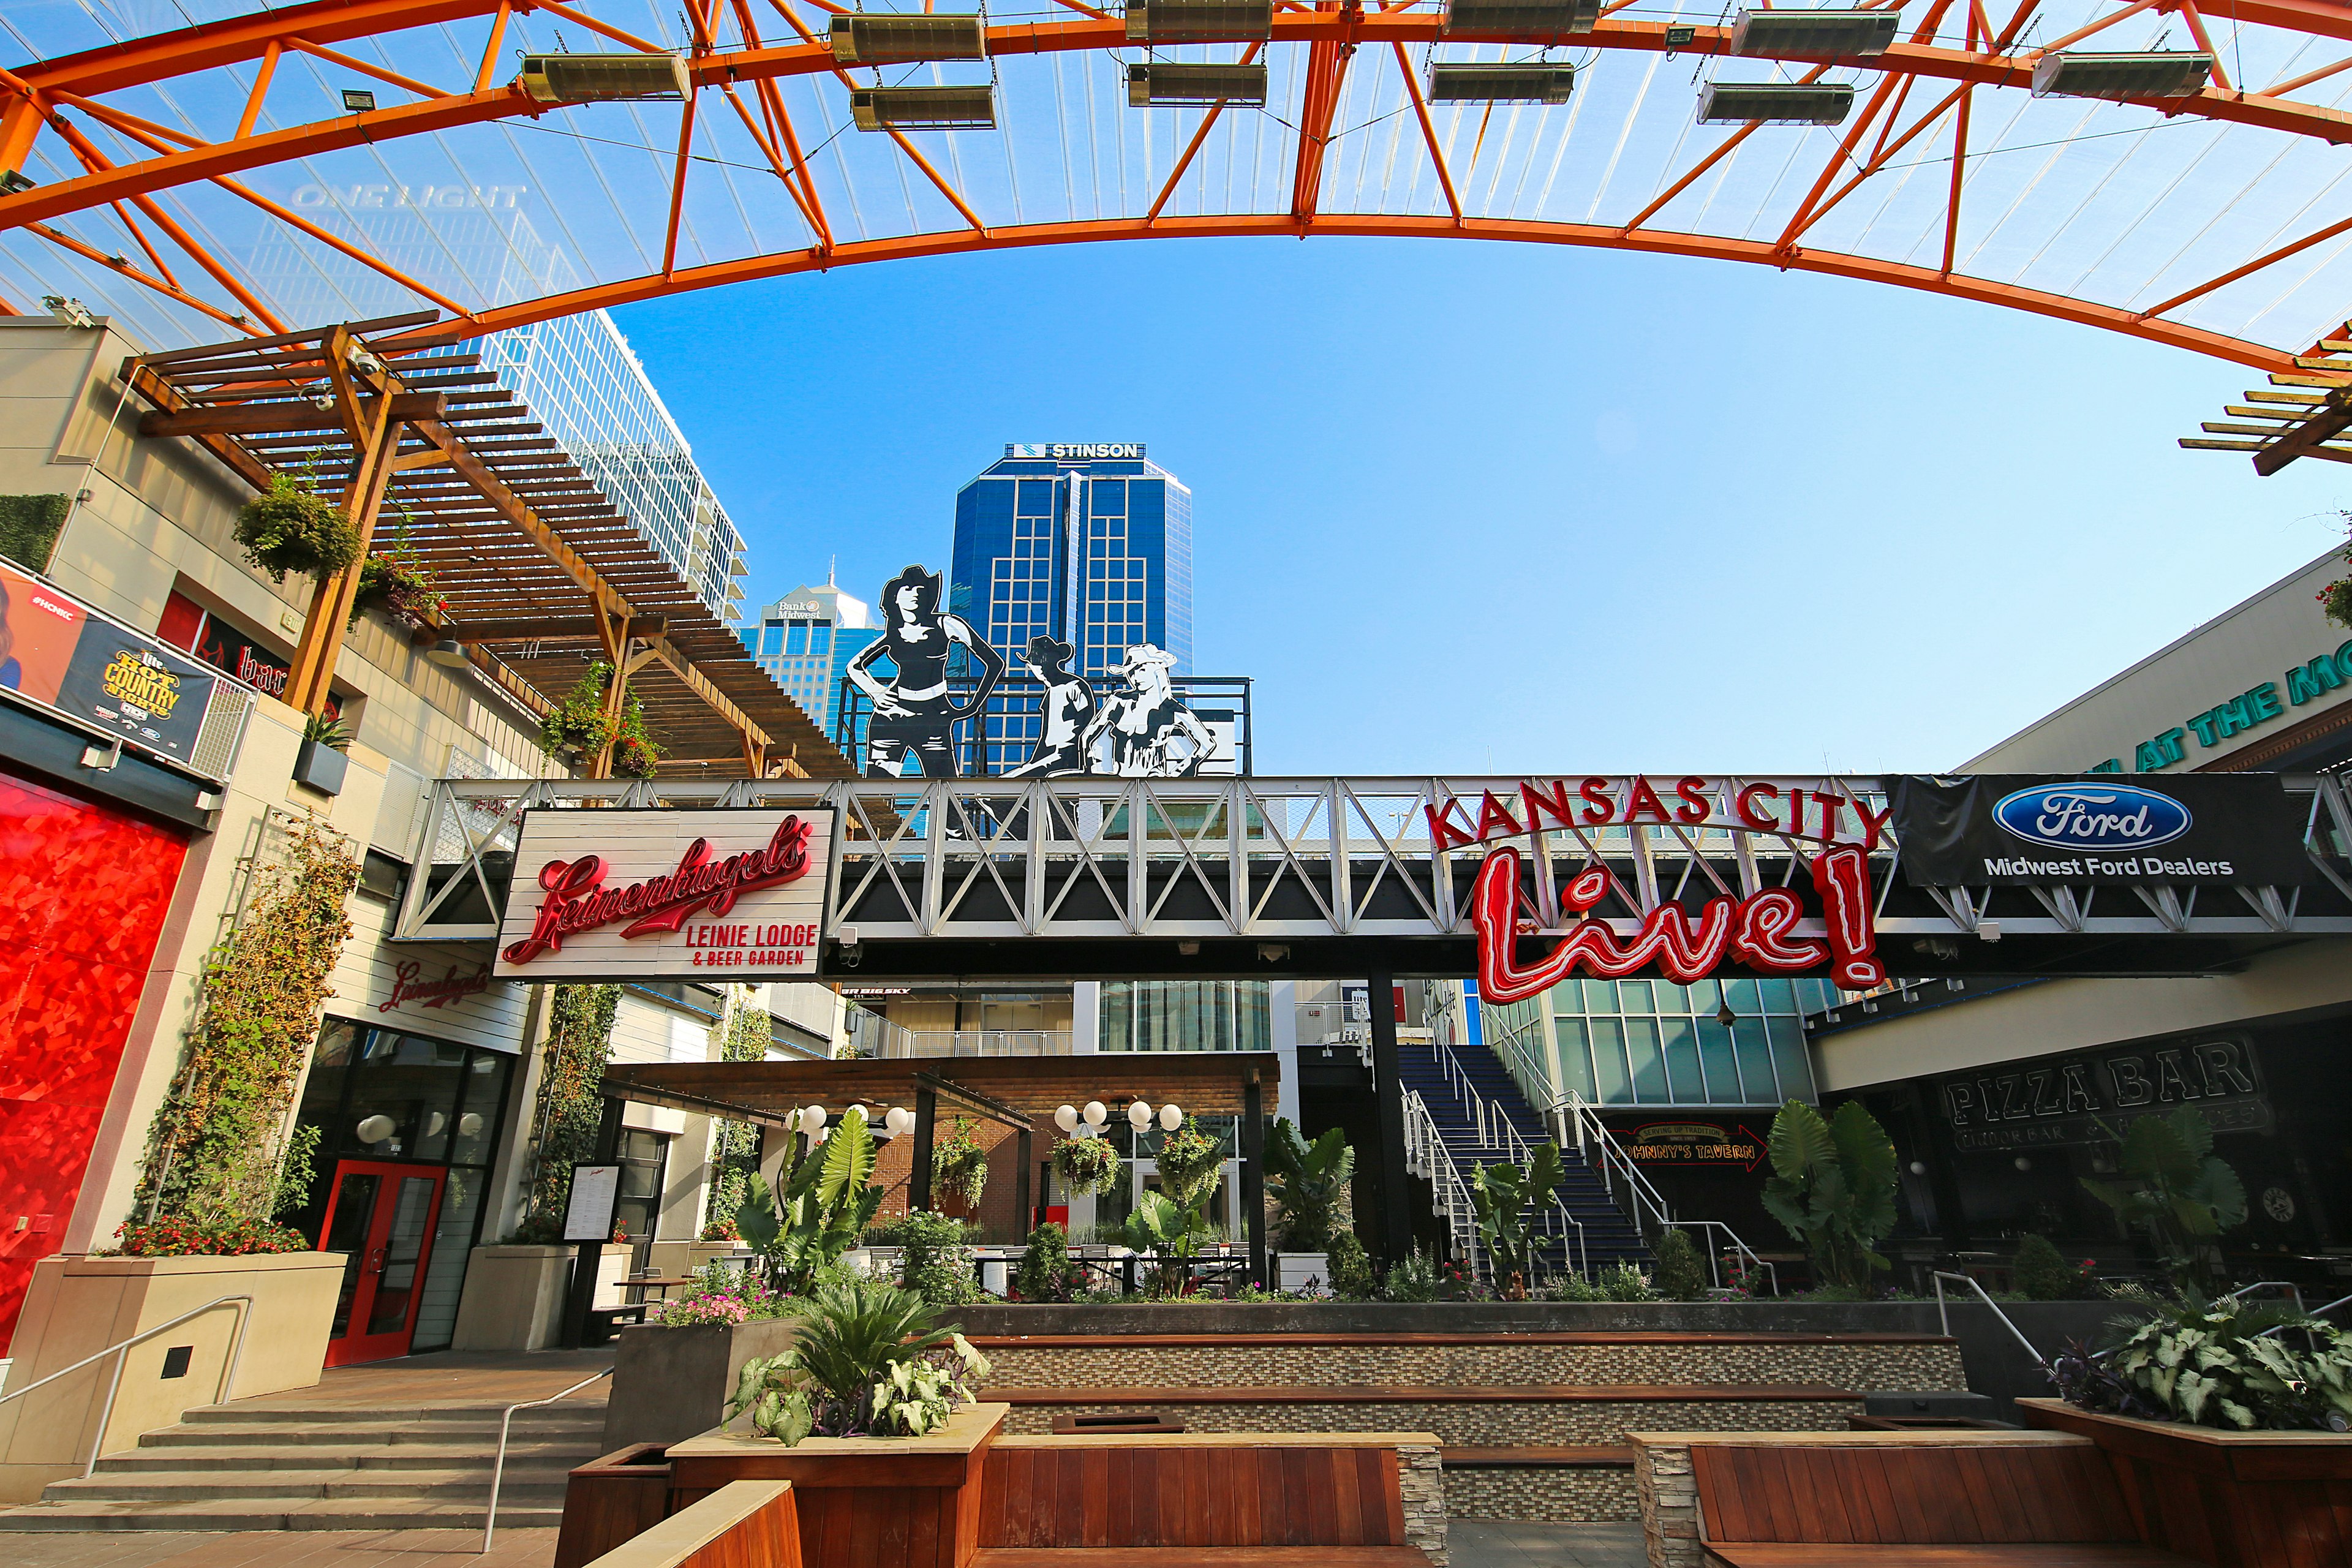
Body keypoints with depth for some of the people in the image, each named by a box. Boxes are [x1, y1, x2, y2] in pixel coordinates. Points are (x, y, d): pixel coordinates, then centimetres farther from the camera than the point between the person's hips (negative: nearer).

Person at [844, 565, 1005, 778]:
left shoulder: (945, 625, 1)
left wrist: (972, 708, 2)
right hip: (891, 717, 2)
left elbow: (995, 662, 2)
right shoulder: (892, 633, 10)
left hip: (933, 721, -2)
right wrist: (876, 693, 10)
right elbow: (855, 666, 26)